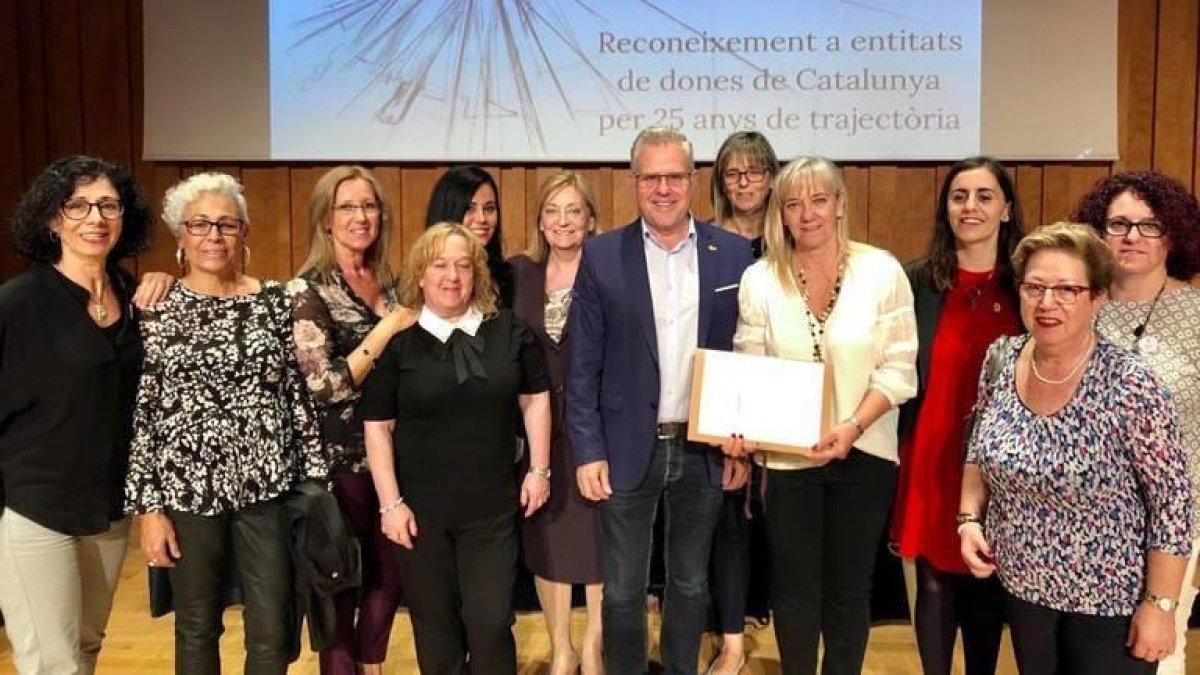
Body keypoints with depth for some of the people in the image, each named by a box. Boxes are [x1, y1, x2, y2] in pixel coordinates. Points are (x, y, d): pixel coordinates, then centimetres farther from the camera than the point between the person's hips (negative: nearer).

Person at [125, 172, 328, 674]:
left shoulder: (275, 301, 2)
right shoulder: (153, 310, -2)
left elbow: (300, 395, 4)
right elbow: (139, 414, -3)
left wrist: (315, 479, 1)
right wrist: (148, 506, -6)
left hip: (269, 488, 1)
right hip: (188, 491, -1)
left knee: (273, 633, 7)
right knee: (197, 629, 15)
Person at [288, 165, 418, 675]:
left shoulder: (387, 282, 8)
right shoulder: (307, 291, -12)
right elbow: (321, 387, -21)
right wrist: (386, 329, -20)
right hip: (340, 458, -6)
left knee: (389, 574, 16)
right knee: (340, 582, 7)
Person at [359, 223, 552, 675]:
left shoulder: (509, 331, 0)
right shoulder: (396, 341, -6)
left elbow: (535, 398, 9)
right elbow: (377, 426, -4)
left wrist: (539, 470, 5)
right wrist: (390, 503, -7)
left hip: (491, 506, 1)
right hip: (419, 509, -1)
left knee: (491, 621, 3)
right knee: (433, 624, 14)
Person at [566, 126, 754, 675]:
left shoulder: (733, 253, 0)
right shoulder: (601, 256, -4)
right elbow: (582, 365, -3)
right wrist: (588, 452, -8)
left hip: (705, 450, 2)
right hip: (627, 450, -1)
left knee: (690, 583, 17)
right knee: (622, 591, 10)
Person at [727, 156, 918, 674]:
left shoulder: (882, 271, -7)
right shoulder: (759, 280, -3)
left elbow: (898, 369, -7)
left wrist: (852, 428, -20)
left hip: (864, 453, 0)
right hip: (787, 456, 1)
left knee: (849, 588, 14)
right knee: (795, 589, 12)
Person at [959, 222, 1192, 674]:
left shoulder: (1131, 388, -23)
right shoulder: (1001, 361, -7)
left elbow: (1173, 504, -17)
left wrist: (1160, 605, -15)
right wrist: (970, 518, -4)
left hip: (1111, 599, -5)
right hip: (1022, 585, 5)